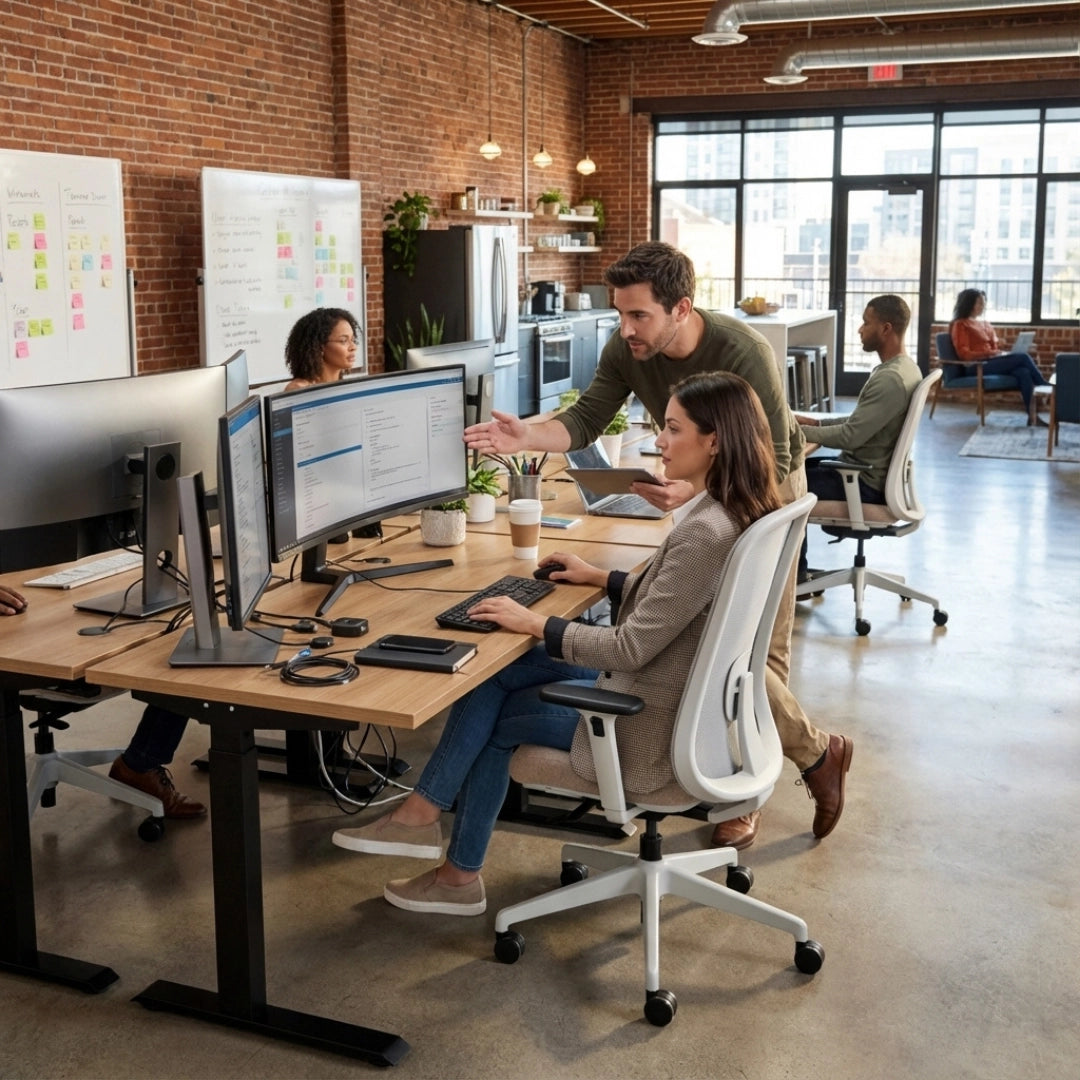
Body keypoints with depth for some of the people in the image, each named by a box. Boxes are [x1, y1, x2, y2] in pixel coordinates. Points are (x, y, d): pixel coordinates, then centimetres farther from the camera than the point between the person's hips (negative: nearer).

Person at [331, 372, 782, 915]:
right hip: (666, 689, 9)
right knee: (492, 676, 6)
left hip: (650, 726, -9)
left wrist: (535, 623, -17)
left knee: (492, 720, 6)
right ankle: (424, 812, 9)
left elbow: (631, 648, -26)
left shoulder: (705, 532, -28)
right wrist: (599, 577, 15)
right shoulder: (729, 511, 2)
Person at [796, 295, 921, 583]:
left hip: (868, 483, -10)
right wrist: (816, 422, 7)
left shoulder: (891, 379, -25)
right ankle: (795, 567, 19)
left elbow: (850, 436, -26)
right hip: (871, 469, 10)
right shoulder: (902, 367, 7)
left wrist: (800, 431, -14)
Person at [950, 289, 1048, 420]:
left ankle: (1032, 414, -33)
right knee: (1023, 357, -23)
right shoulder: (960, 325, 1)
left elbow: (994, 347, 21)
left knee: (1023, 372, -26)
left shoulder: (985, 324, 23)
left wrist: (1001, 353, -3)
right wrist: (991, 353, -19)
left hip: (992, 363, 6)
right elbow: (964, 354, -10)